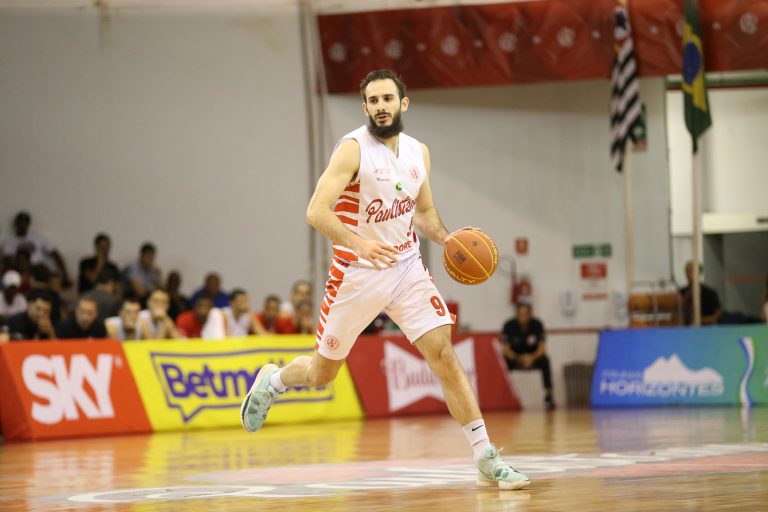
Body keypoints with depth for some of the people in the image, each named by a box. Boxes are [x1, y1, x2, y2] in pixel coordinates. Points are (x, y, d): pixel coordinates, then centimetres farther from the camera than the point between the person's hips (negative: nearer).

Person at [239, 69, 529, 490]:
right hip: (357, 274, -4)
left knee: (444, 354, -12)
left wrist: (446, 239, 0)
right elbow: (316, 211, -23)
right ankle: (271, 381, 45)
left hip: (406, 269, 4)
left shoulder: (418, 152, 5)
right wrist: (359, 243, -38)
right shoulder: (353, 149, -14)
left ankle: (486, 459, -11)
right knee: (322, 373, 10)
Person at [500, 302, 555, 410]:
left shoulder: (537, 324, -11)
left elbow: (542, 348, -15)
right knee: (504, 362, -33)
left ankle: (548, 394, -28)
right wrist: (519, 359, -35)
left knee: (545, 361, -31)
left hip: (533, 358, 0)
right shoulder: (509, 325, -13)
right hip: (515, 358, 0)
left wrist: (532, 358, -36)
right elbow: (505, 349, -17)